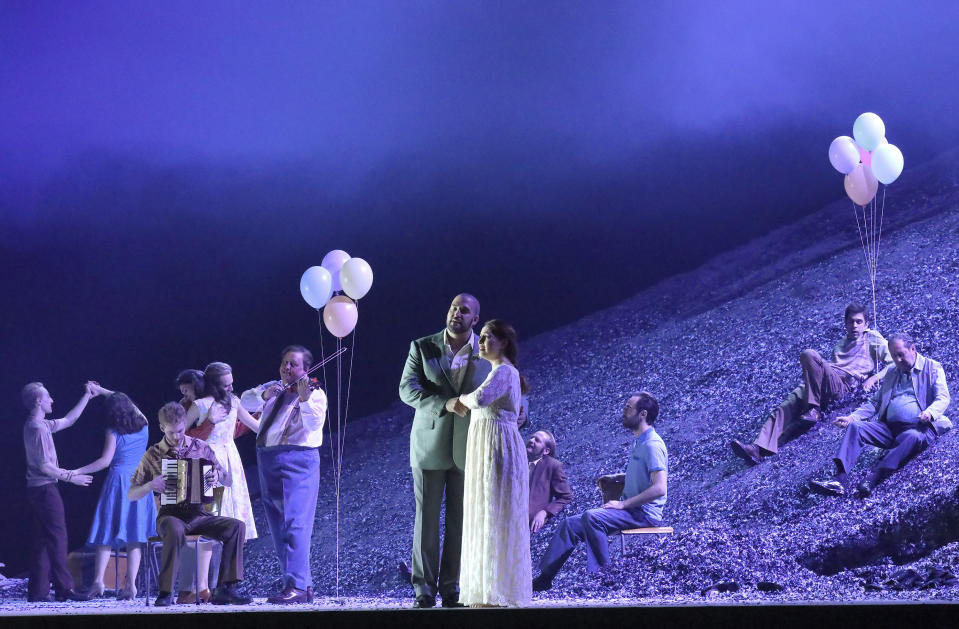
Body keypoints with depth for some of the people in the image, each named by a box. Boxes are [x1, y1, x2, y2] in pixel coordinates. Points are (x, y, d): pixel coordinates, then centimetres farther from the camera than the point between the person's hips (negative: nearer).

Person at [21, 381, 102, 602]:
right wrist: (70, 477, -14)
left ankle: (37, 591, 10)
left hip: (36, 490, 10)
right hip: (45, 489, -10)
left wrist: (87, 396, 27)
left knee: (41, 541, 10)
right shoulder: (38, 428, -16)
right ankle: (64, 588, -6)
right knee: (57, 538, -7)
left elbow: (68, 420, 26)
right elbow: (44, 466, -20)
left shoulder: (39, 425, 14)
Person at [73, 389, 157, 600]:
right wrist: (103, 391, 33)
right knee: (135, 536, 0)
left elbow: (105, 460, -11)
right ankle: (130, 584, -6)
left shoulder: (114, 432, -4)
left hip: (118, 480, -3)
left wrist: (76, 472, -8)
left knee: (107, 533, 2)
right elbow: (129, 405, 27)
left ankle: (98, 580, -4)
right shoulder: (143, 426, 9)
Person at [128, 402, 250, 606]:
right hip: (169, 516, -3)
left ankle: (225, 589, -21)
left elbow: (229, 481, 14)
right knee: (175, 531, -39)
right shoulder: (152, 455, 5)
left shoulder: (201, 448, 10)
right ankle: (165, 593, -28)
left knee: (237, 526, -23)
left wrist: (218, 476, -11)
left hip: (198, 515, 3)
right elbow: (131, 494, 7)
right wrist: (151, 485, -15)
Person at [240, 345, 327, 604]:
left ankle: (297, 586, -21)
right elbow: (245, 402, 5)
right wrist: (265, 394, -13)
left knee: (295, 524, -17)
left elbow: (315, 423, -16)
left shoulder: (314, 394, 0)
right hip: (268, 463, 7)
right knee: (279, 530, 9)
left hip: (298, 460, -7)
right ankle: (305, 585, 15)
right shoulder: (273, 389, 17)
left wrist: (304, 398, -30)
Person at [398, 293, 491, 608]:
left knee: (459, 520, 3)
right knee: (427, 517, -1)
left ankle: (451, 588, 9)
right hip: (430, 444, -1)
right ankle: (424, 588, 3)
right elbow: (407, 388, -8)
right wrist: (445, 404, -22)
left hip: (467, 448, 1)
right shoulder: (423, 347, 2)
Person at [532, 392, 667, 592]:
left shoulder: (653, 445, -14)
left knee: (592, 517, -31)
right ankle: (545, 577, -2)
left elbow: (659, 488, -24)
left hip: (646, 513, -10)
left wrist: (623, 504, -20)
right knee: (570, 524, -1)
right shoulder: (639, 442, 18)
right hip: (632, 510, 10)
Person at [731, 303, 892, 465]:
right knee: (787, 406, -20)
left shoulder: (873, 339, 18)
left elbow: (893, 363, 8)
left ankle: (813, 409, -25)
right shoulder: (841, 343, 37)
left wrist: (873, 378, -6)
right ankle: (759, 449, -36)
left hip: (844, 383, -6)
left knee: (809, 355, -31)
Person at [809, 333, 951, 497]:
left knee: (913, 437, -40)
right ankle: (840, 479, -36)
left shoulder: (933, 368, 10)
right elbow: (875, 402, 24)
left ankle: (874, 477, -50)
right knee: (855, 426, -19)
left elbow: (943, 398, -2)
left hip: (918, 427, -5)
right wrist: (852, 417, 5)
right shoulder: (891, 374, 26)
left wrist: (930, 412, -27)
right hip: (889, 427, 5)